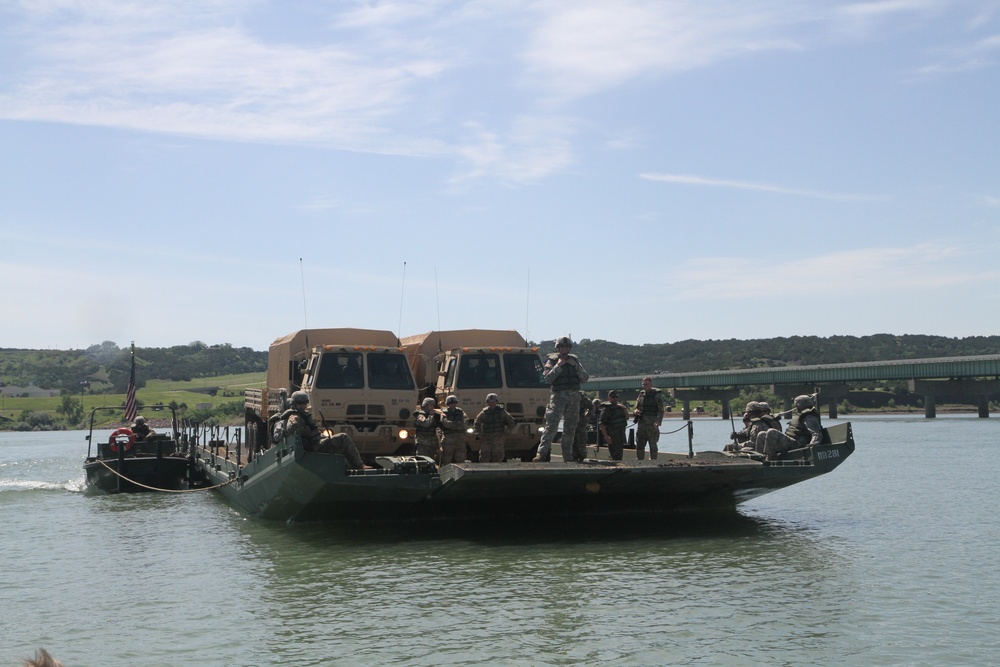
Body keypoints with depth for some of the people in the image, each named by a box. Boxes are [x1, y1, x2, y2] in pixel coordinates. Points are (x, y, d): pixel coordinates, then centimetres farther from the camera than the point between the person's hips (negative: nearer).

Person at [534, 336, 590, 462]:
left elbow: (585, 378, 8)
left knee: (570, 428, 6)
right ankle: (541, 453, -21)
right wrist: (559, 365, -13)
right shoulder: (552, 360, 4)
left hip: (574, 396, 4)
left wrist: (575, 366, -4)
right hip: (558, 396, -4)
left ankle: (568, 456, 12)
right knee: (551, 425, -16)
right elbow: (548, 378, -11)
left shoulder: (574, 360, 15)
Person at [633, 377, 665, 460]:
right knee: (639, 444, 6)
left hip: (652, 424, -6)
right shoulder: (641, 394, 14)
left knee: (653, 444, -1)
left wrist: (658, 421, -24)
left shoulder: (657, 394, -4)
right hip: (641, 422, 6)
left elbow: (661, 410, -10)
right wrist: (636, 411, -4)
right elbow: (637, 407, 21)